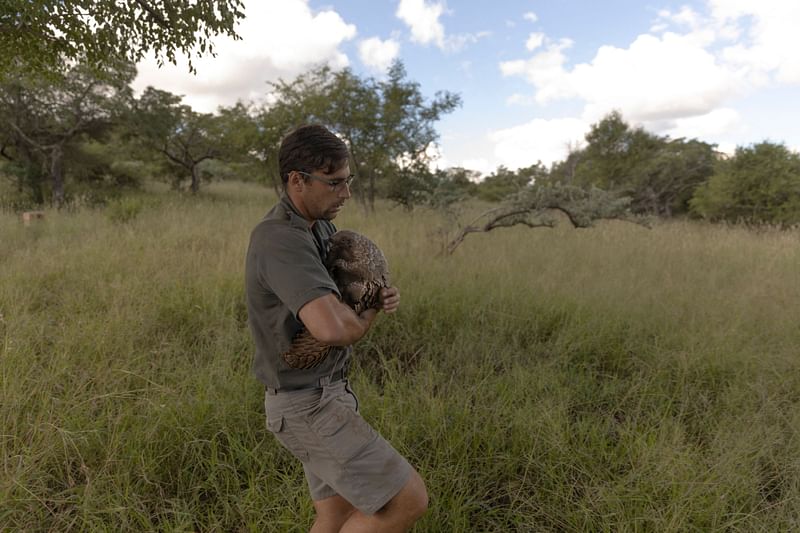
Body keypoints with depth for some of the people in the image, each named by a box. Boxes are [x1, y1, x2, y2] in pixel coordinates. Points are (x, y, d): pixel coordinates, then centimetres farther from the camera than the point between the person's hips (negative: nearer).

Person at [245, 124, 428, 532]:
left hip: (322, 394, 10)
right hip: (309, 409, -10)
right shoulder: (281, 241, -27)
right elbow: (331, 328, -41)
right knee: (410, 499, -5)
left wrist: (384, 297, -6)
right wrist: (363, 322, -15)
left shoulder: (320, 226, 6)